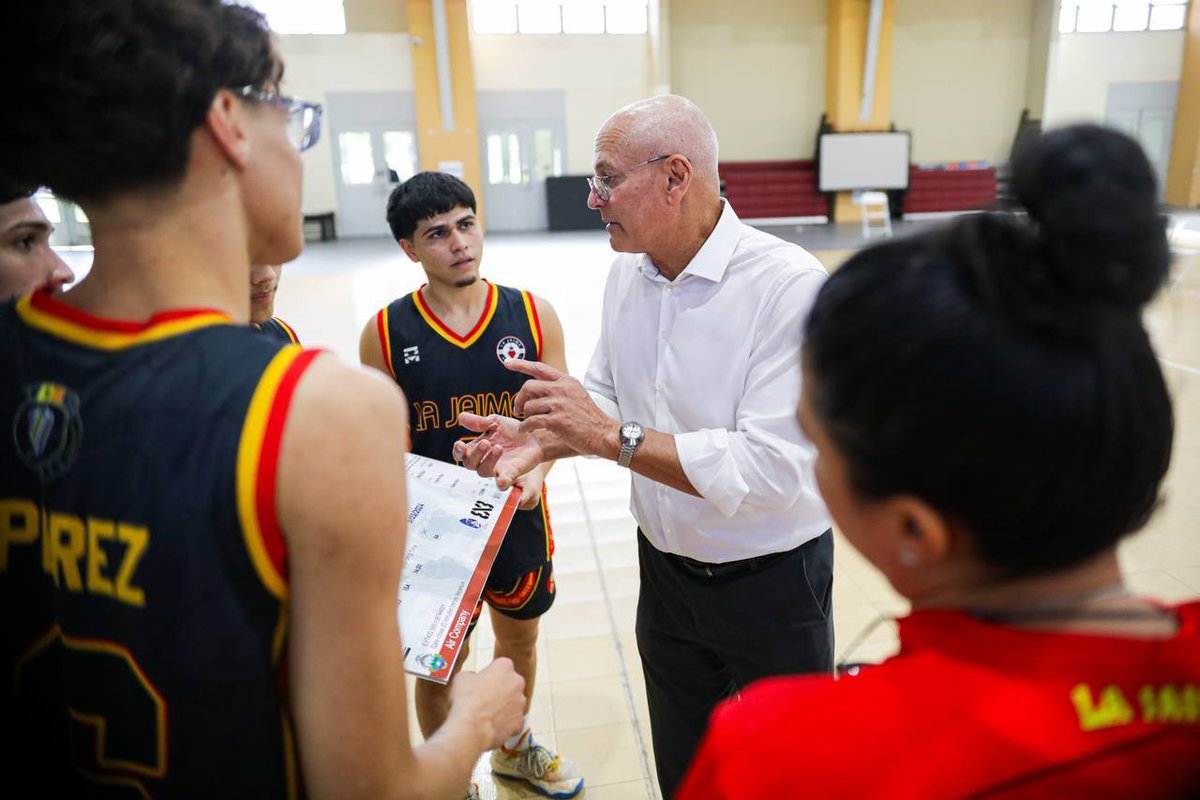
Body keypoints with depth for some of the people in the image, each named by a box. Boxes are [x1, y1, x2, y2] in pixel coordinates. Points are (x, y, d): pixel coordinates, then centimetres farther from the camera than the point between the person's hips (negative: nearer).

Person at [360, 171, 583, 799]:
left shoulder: (533, 315, -6)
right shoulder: (385, 334, -10)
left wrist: (536, 470, -20)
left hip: (519, 518, 3)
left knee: (519, 639, 24)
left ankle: (513, 746, 54)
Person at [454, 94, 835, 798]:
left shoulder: (791, 285, -25)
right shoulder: (628, 274, -2)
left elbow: (770, 469, -31)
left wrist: (610, 436, -30)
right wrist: (542, 438, -11)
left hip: (771, 582, -5)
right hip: (666, 573, 6)